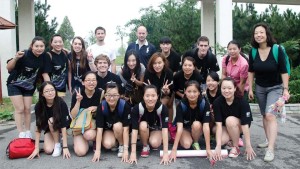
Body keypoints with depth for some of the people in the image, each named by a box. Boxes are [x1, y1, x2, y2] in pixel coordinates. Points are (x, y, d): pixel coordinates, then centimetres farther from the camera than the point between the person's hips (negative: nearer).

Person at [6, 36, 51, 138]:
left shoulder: (45, 57, -14)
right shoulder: (24, 54, -27)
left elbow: (45, 73, -8)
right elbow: (8, 68, -23)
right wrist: (16, 58, -41)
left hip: (29, 86, 4)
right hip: (15, 84, -4)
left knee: (27, 109, 6)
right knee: (20, 109, -6)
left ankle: (28, 133, 16)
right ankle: (21, 134, 2)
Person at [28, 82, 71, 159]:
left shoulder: (61, 103, -30)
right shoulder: (38, 106, -23)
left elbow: (63, 125, -31)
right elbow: (38, 127, -20)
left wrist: (65, 147, -34)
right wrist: (36, 148, -22)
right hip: (49, 128, 2)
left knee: (51, 121, -33)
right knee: (48, 150, -20)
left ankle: (58, 144, -14)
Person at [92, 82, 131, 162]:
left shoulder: (125, 106, -30)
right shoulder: (101, 107, -25)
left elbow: (125, 129, -28)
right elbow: (99, 129, -25)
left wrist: (126, 150, -32)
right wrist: (98, 150, -28)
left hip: (120, 128, -1)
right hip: (108, 129, 1)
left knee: (117, 126, -34)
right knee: (107, 144, -27)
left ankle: (121, 145, -7)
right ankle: (115, 142, 9)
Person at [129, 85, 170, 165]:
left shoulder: (162, 108, -31)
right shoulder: (137, 108, -32)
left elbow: (165, 129, -34)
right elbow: (134, 129, -33)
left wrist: (165, 153, -39)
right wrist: (133, 153, -36)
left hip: (156, 129, 0)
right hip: (143, 129, 0)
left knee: (155, 143, -29)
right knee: (143, 125, -34)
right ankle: (145, 146, -8)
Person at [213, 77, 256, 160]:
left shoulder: (242, 102, -26)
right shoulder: (217, 102, -21)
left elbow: (245, 124, -26)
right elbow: (219, 124, -25)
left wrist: (248, 146, -26)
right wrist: (218, 145, -32)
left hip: (239, 126, -2)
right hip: (225, 126, 2)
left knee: (230, 120, -33)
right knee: (222, 140, -27)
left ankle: (235, 147, -12)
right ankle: (234, 138, 9)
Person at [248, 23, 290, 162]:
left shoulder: (277, 50, -18)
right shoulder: (253, 52, -7)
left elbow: (283, 71, -13)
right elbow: (251, 72, 2)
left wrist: (285, 89, -15)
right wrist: (250, 89, 3)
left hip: (275, 88, -4)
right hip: (260, 88, 4)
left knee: (270, 115, -17)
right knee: (264, 115, 12)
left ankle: (270, 149, -16)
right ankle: (269, 140, 29)